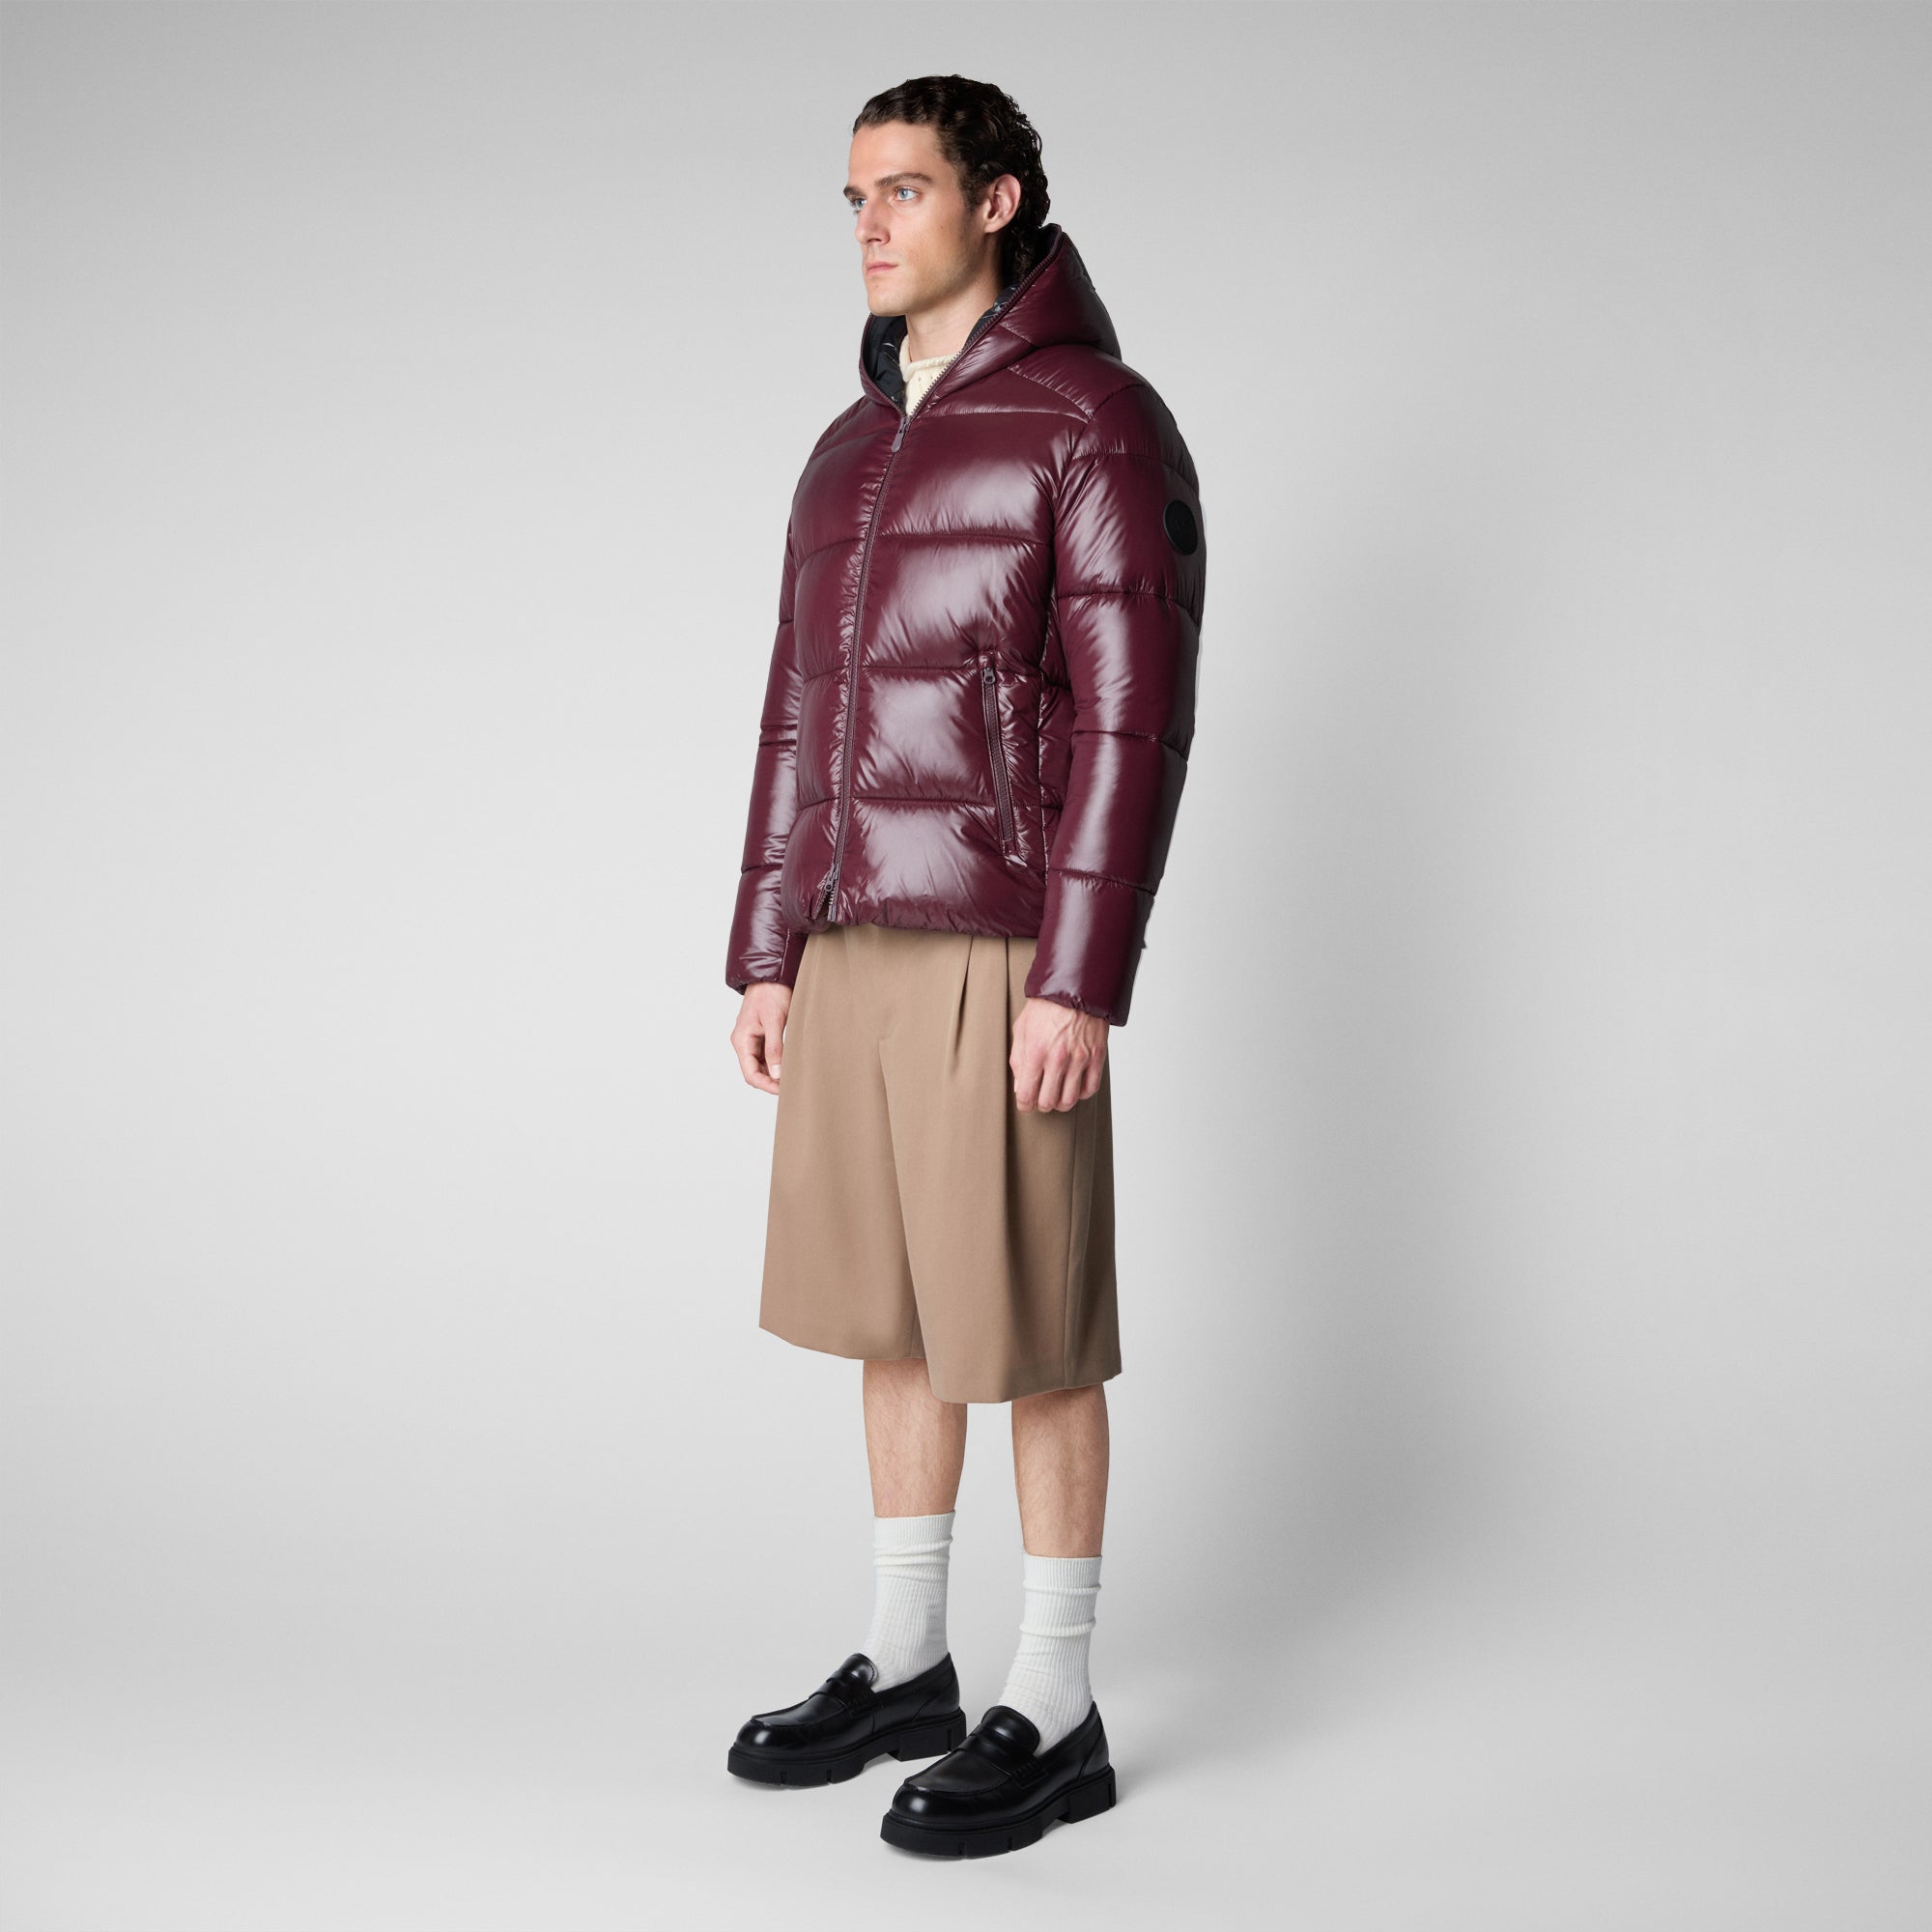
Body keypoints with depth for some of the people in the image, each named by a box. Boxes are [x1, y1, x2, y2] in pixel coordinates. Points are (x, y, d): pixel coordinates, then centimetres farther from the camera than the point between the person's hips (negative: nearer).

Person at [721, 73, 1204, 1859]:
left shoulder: (1098, 419, -9)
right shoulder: (856, 451, 16)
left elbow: (1136, 716, -15)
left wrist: (1083, 984, -20)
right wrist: (768, 955, 13)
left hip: (1006, 954, -8)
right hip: (861, 948, 8)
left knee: (1028, 1334, -2)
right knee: (889, 1307, 13)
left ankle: (1054, 1718, 11)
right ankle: (903, 1665, 27)